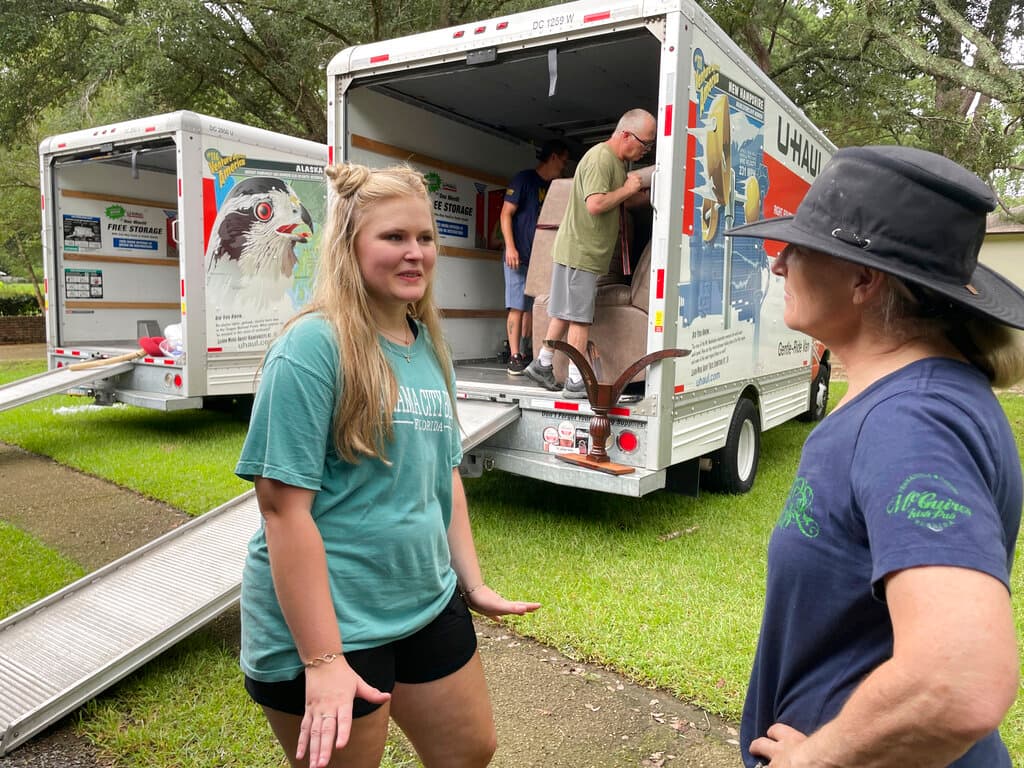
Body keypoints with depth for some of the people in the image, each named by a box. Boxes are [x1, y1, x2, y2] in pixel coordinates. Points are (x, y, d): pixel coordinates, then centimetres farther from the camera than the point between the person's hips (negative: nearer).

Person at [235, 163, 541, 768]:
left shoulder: (429, 345, 4)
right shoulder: (313, 346, -18)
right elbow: (284, 507, -20)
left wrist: (473, 584, 11)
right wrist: (322, 661, -21)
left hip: (429, 605, 7)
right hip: (327, 625, -7)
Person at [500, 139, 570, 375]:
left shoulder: (553, 187, 19)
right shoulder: (524, 179, -2)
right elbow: (506, 213, -7)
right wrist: (510, 247, -15)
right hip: (520, 256, -7)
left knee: (533, 308, 6)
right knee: (518, 307, -8)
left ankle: (527, 354, 11)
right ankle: (514, 357, -7)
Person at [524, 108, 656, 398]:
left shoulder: (618, 161, 17)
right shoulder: (600, 158, -16)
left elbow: (627, 200, 25)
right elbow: (595, 205, -26)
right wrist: (627, 189, -14)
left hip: (584, 251, 10)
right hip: (580, 251, -10)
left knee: (566, 313, 14)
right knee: (580, 318, -6)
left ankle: (542, 364, 24)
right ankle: (576, 382, 0)